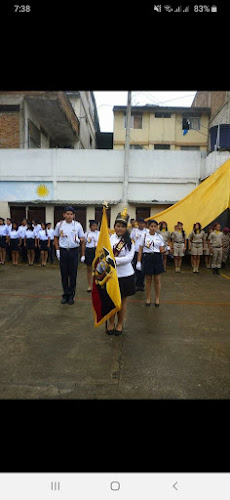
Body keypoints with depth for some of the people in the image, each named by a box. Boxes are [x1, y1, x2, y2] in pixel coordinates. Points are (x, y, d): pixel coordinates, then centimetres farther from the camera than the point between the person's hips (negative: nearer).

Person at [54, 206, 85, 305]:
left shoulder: (78, 225, -2)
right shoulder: (59, 225, 2)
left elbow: (82, 240, 2)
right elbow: (56, 238, 12)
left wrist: (83, 255, -1)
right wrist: (57, 250, 1)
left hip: (74, 251, -1)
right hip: (63, 251, 1)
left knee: (73, 275, 4)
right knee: (64, 274, 7)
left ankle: (71, 296, 16)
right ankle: (65, 295, 19)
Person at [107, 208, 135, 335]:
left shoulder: (130, 241, -4)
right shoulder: (109, 238, -3)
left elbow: (129, 257, -14)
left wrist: (115, 260, -25)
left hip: (125, 275, 0)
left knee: (122, 301, 13)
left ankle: (120, 324, 31)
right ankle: (111, 323, 31)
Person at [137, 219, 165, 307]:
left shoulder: (159, 237, 6)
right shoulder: (144, 236, 1)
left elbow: (162, 249, 7)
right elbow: (140, 250, 1)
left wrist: (164, 250, -16)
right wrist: (138, 262, -4)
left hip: (157, 258, 1)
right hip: (148, 257, -1)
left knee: (157, 280, 6)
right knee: (148, 279, 7)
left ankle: (157, 298, 20)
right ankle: (148, 298, 21)